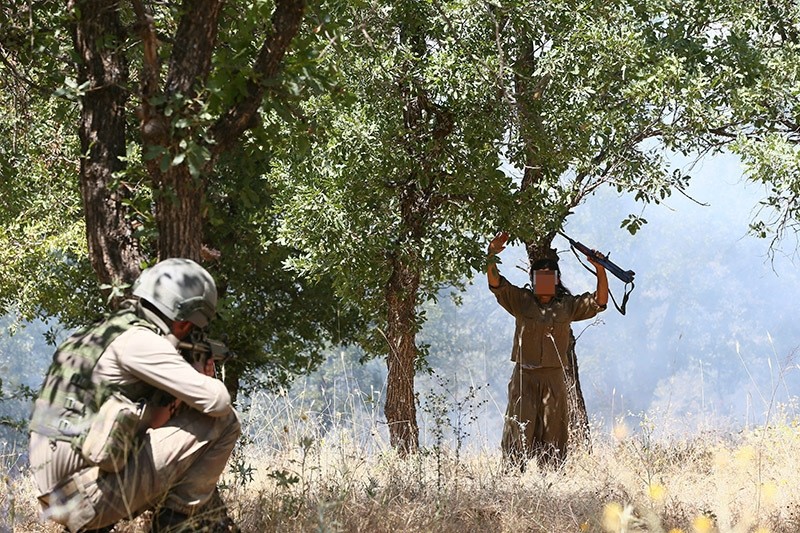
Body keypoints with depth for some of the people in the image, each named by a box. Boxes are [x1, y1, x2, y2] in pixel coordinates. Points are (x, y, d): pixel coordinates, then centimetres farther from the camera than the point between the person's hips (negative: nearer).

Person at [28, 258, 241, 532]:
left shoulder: (103, 332, 19)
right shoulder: (137, 339, -10)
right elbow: (217, 401, -14)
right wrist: (203, 379, 9)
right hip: (90, 489, -10)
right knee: (223, 422, -5)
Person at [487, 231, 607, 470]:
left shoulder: (568, 305, 11)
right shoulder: (521, 301, 8)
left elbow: (599, 302, 7)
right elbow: (496, 284, 1)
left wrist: (600, 270, -5)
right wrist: (492, 256, -13)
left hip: (554, 378, 1)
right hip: (524, 376, -1)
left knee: (553, 434, 1)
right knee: (520, 432, -5)